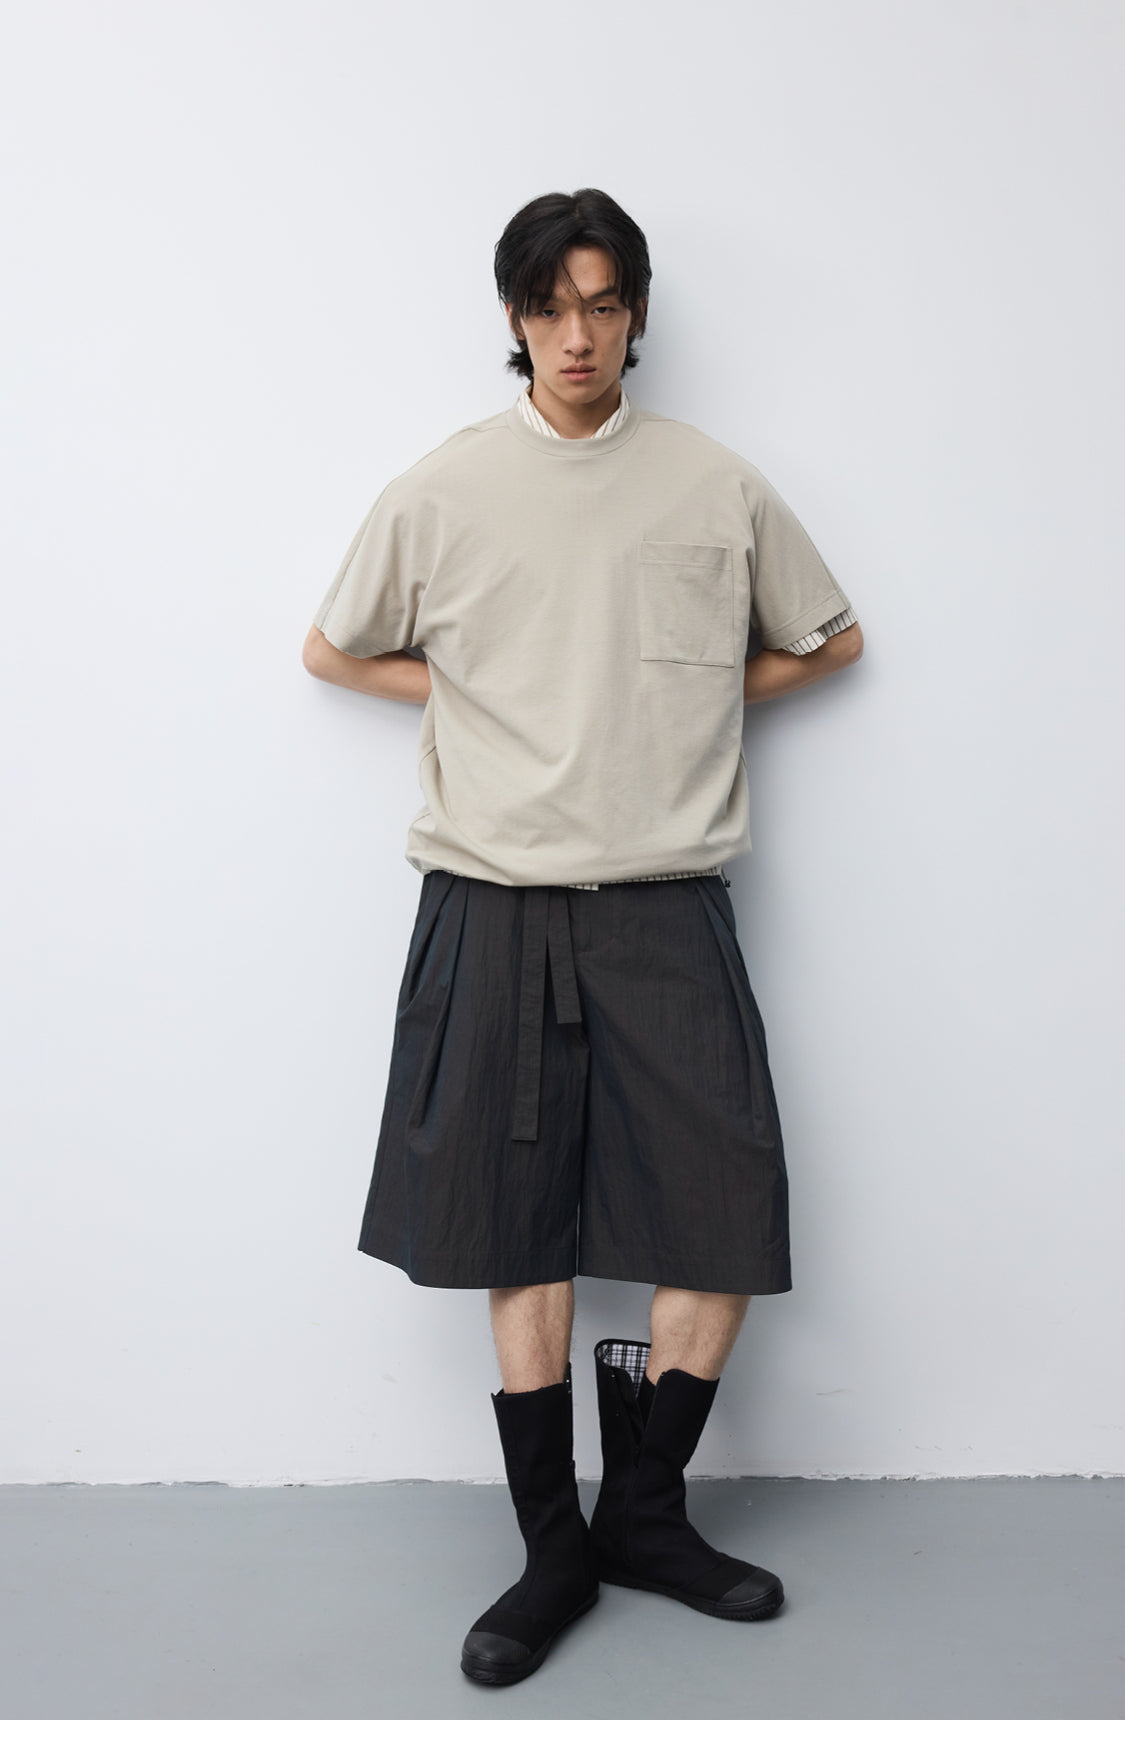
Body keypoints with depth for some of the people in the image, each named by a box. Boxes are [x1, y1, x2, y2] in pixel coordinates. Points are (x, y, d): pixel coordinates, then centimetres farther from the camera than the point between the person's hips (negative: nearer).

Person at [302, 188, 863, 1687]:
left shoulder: (718, 486, 5)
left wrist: (697, 700, 6)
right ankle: (555, 1550, 20)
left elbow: (828, 641, 18)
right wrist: (475, 699, 4)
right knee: (521, 1232, 4)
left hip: (666, 905, 1)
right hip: (495, 904, 0)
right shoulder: (441, 491, 4)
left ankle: (644, 1509, 21)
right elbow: (333, 650, 16)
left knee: (731, 1214, -2)